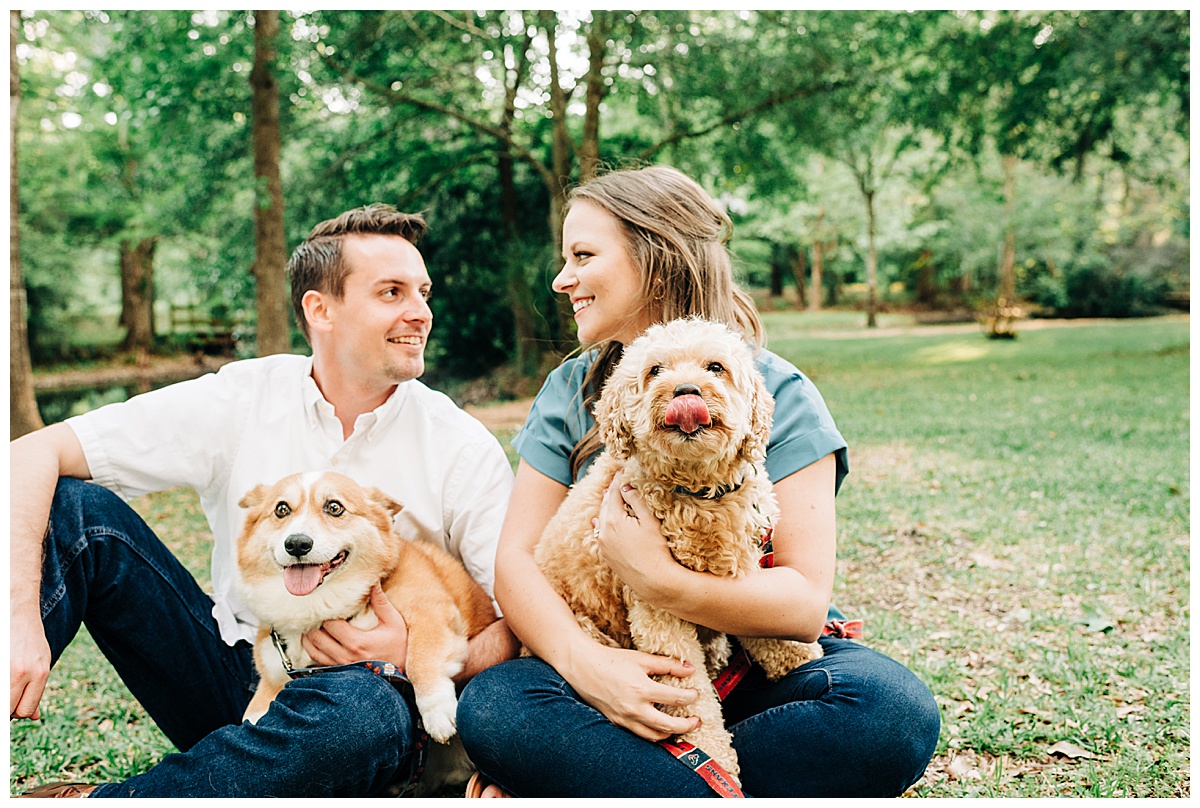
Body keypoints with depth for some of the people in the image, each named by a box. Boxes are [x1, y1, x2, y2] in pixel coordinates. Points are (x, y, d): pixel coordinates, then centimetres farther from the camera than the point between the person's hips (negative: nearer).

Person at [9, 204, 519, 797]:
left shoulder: (462, 448, -8)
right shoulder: (239, 400, -6)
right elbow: (32, 455, -11)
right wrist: (21, 615, -26)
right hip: (234, 674, 2)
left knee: (366, 710, -39)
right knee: (74, 506, -14)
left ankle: (85, 802, -22)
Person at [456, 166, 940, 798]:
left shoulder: (777, 395, -6)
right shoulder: (570, 392, 5)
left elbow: (806, 601, -13)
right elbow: (515, 559, -5)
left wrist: (660, 581, -27)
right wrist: (582, 660, -24)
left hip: (763, 670, -1)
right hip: (620, 670, 1)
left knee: (893, 708, -31)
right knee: (494, 704, -28)